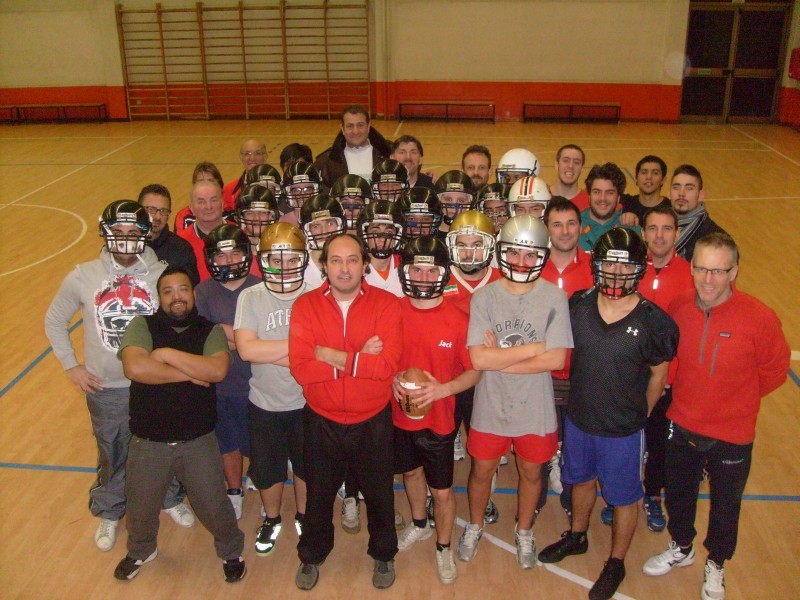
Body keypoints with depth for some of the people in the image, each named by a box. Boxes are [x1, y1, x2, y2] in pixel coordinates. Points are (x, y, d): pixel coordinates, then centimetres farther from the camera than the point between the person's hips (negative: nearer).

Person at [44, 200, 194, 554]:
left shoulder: (164, 274, -15)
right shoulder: (82, 278, -11)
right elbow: (54, 321, 4)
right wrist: (70, 366, 1)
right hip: (106, 389, 0)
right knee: (112, 456, 20)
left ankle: (171, 499, 47)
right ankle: (109, 514, 45)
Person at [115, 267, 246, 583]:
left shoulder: (211, 331, -5)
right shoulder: (141, 325, -8)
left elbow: (217, 370, -24)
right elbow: (135, 367, -26)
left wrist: (167, 355, -24)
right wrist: (189, 374, -20)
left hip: (199, 442, -1)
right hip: (148, 443, 1)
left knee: (214, 506, 13)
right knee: (140, 508, 22)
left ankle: (231, 552, 43)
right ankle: (141, 551, 54)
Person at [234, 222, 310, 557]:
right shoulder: (251, 298, -13)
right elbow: (246, 349, -24)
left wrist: (269, 351, -23)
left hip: (306, 403, -1)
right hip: (264, 404, 1)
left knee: (306, 466, 21)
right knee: (266, 470, 20)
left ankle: (303, 516, 48)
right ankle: (272, 520, 47)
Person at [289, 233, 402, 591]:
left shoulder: (386, 304, -11)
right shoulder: (305, 305, -9)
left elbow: (388, 364, -24)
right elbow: (300, 367, -21)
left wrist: (333, 356, -25)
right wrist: (359, 358, -24)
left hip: (372, 421, 0)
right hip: (321, 420, 1)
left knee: (379, 493, 19)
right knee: (318, 494, 21)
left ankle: (383, 555, 46)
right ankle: (312, 556, 47)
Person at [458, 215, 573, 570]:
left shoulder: (555, 298, -11)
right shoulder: (483, 297, -11)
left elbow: (557, 359, -19)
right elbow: (478, 358, -19)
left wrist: (500, 358, -18)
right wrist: (533, 348, -18)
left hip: (534, 408, 0)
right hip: (490, 406, 0)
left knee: (530, 471, 19)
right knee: (482, 470, 18)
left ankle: (524, 532, 45)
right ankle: (475, 527, 45)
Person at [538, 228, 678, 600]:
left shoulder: (653, 321, -19)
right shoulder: (578, 306, -11)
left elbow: (658, 375, -5)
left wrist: (637, 415, 3)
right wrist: (581, 398, 5)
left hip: (623, 429, -3)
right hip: (578, 418, 3)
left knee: (623, 497, 16)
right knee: (581, 480, 26)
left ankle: (616, 563, 39)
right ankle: (576, 537, 52)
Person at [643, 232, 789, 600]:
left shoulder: (759, 317, -23)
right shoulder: (678, 307, -13)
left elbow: (775, 370, -7)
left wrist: (735, 398, -1)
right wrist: (691, 391, 7)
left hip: (731, 436, -3)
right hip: (681, 426, 3)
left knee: (725, 506, 19)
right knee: (678, 494, 24)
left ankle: (716, 564, 47)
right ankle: (681, 548, 52)